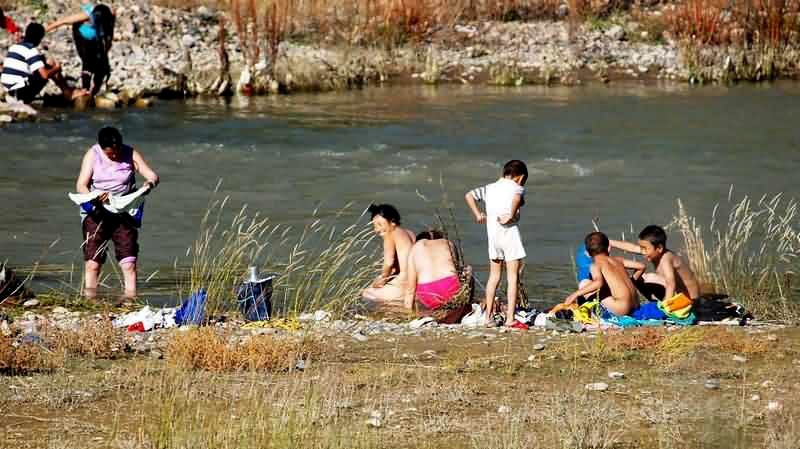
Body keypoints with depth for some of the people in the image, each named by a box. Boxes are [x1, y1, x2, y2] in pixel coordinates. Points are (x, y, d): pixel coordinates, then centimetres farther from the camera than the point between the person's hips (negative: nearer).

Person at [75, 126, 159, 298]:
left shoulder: (130, 154, -1)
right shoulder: (93, 155, -4)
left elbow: (152, 175, -3)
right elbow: (81, 185, -9)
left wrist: (150, 184, -28)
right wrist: (95, 199, -30)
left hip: (124, 212, 1)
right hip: (97, 212, -1)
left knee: (129, 262, -7)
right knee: (93, 263, -7)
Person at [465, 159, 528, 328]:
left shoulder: (490, 188, 14)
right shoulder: (517, 187, -2)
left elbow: (469, 196, 11)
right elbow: (517, 198, -25)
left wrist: (477, 215, 12)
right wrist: (512, 215, -17)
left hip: (492, 234, 5)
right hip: (510, 232, -5)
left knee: (494, 276, 15)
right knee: (513, 276, -2)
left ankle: (488, 316, 15)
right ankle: (510, 318, -8)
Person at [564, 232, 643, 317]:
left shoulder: (596, 264, -2)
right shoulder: (618, 260, 16)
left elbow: (599, 282, -22)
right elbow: (641, 266, 16)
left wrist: (575, 294, -18)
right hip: (635, 305, 7)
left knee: (584, 284, -3)